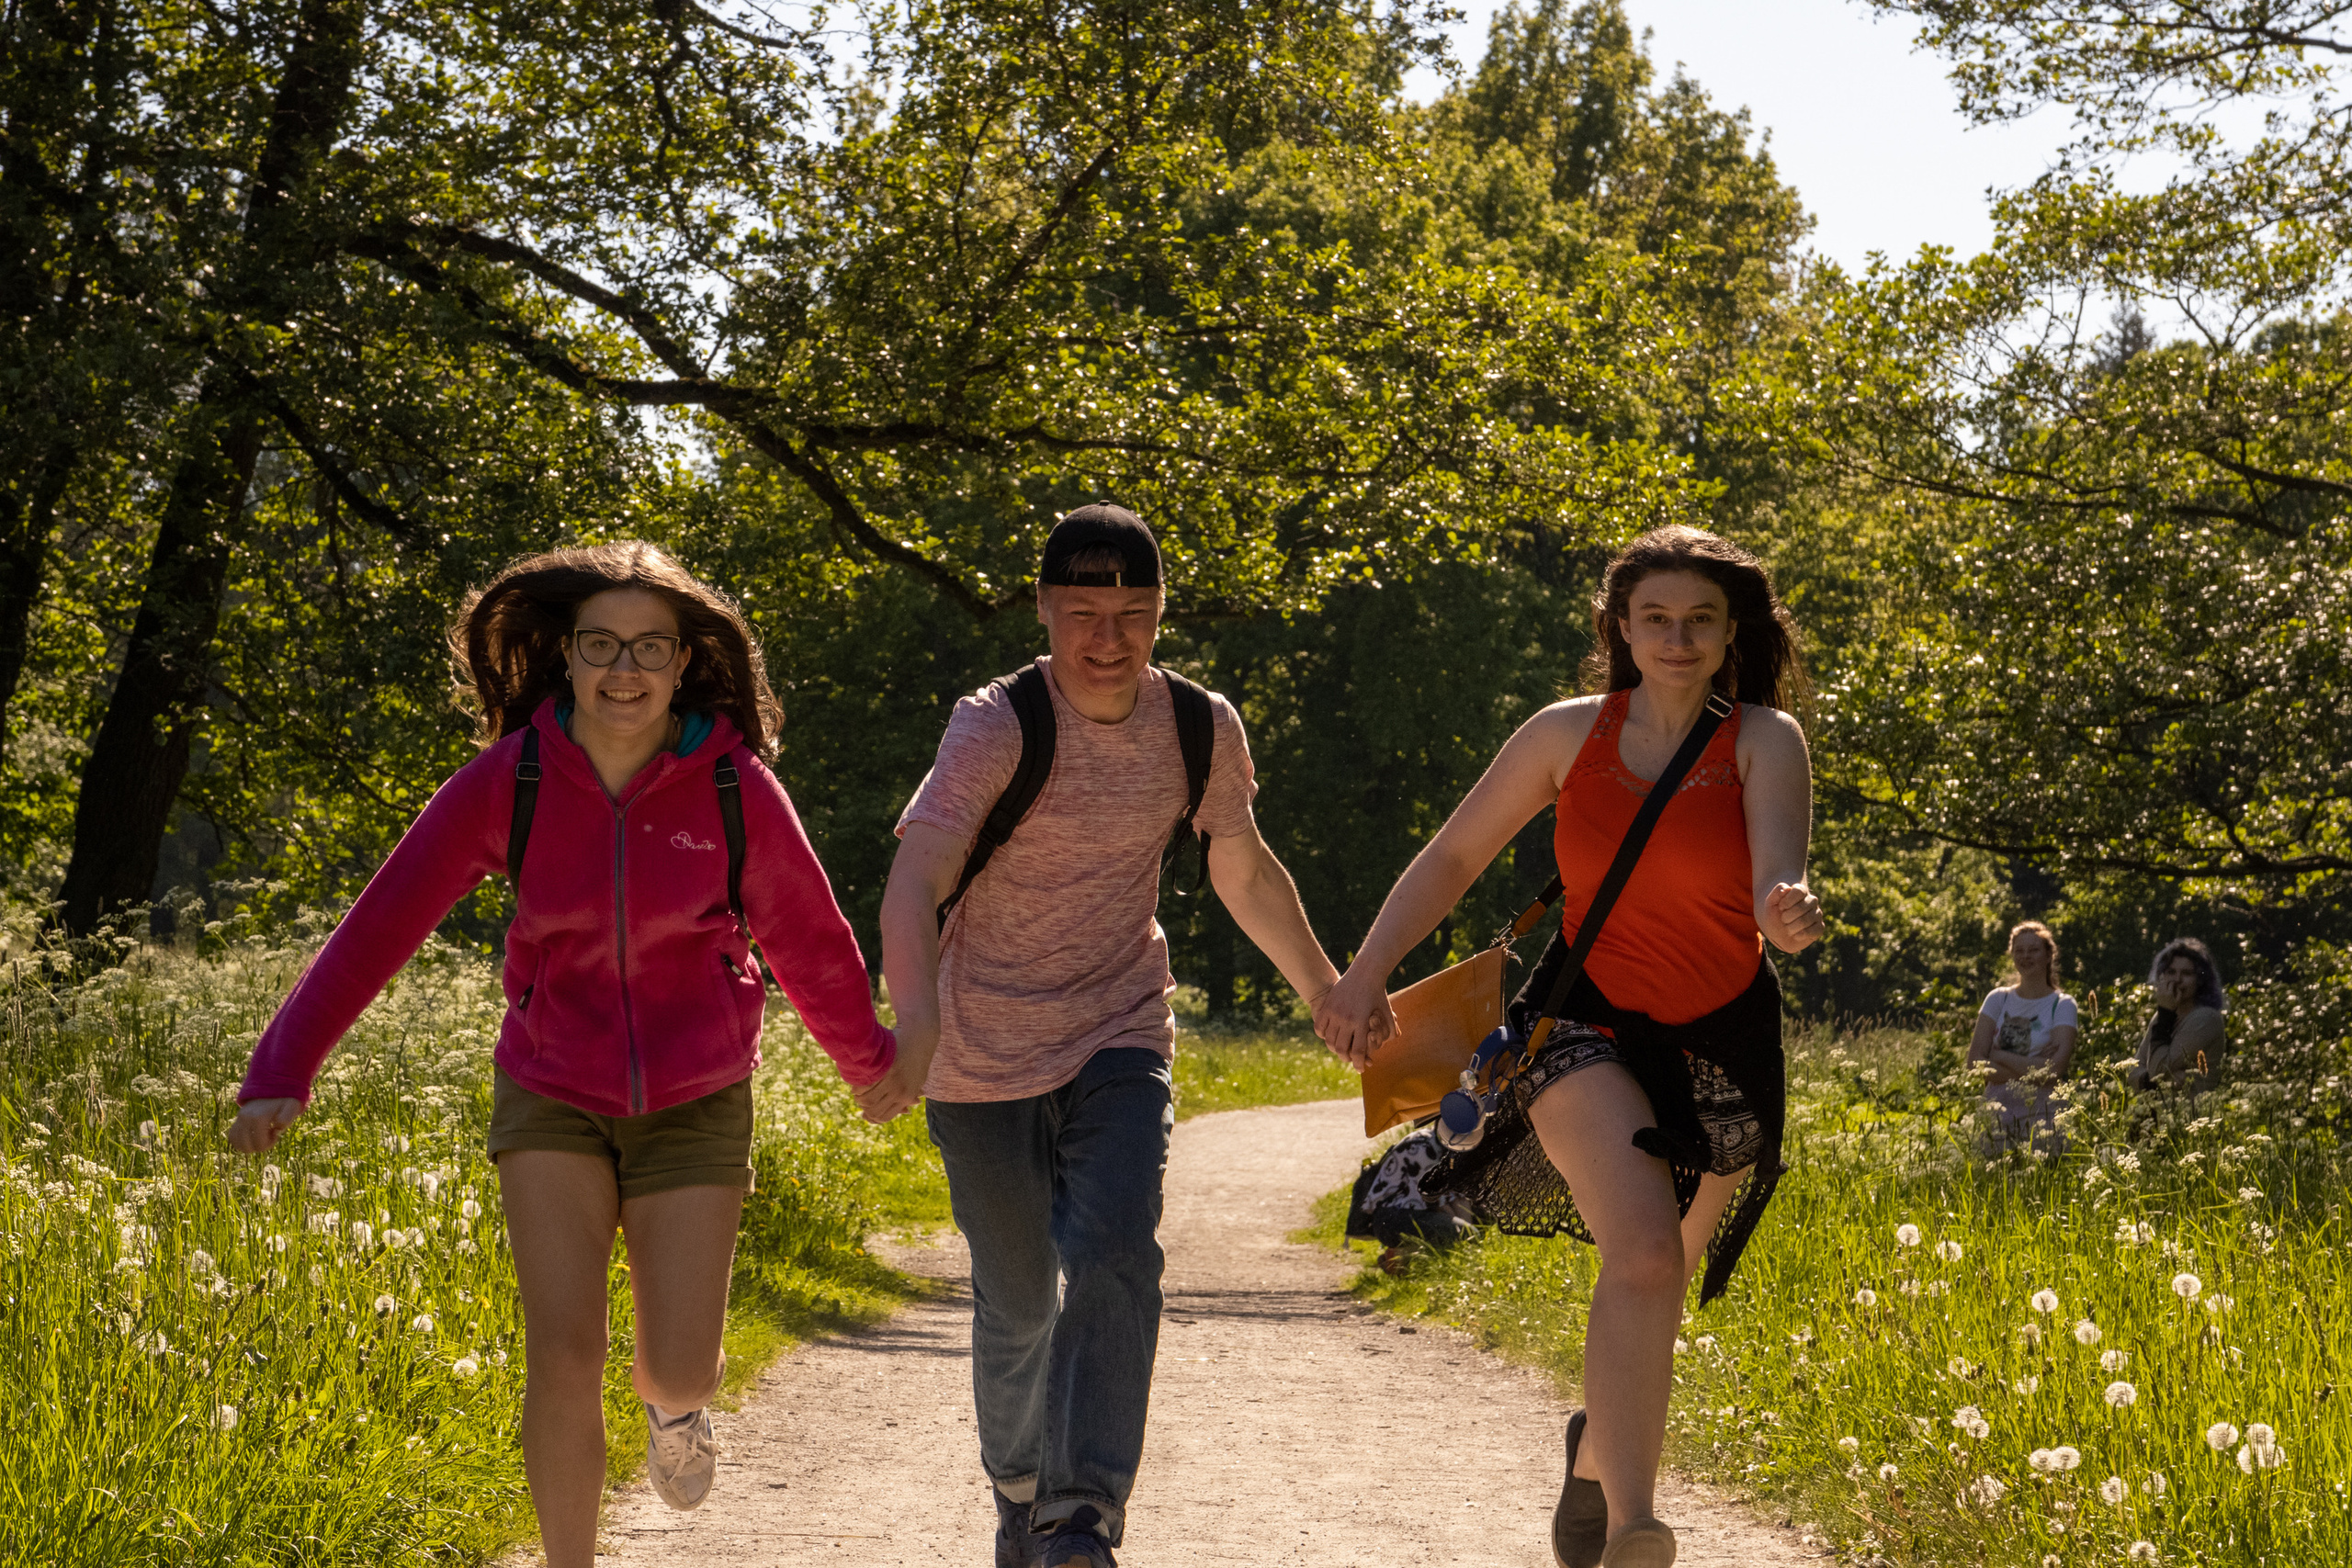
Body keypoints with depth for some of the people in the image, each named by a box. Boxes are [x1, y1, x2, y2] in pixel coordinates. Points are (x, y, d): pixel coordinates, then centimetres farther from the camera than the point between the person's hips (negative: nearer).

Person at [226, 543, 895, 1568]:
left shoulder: (736, 789, -15)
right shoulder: (509, 782, -15)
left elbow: (809, 940, 1)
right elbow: (381, 924, -13)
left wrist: (868, 1061, 17)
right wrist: (281, 1072, -19)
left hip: (694, 1102, 0)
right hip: (553, 1097, 0)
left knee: (679, 1375, -3)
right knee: (563, 1355, -16)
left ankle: (671, 1401, 37)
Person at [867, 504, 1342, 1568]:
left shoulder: (1201, 729, -4)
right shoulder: (998, 729, -19)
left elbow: (1246, 876, 14)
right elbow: (912, 886, -31)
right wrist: (916, 1026, -47)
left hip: (1120, 1042, 2)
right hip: (987, 1057, -2)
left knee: (1114, 1261, -20)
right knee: (1016, 1302, 8)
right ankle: (1017, 1483, 35)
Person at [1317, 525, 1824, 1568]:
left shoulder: (1763, 742, -9)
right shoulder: (1569, 735, -4)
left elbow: (1777, 875, -27)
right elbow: (1454, 856, 6)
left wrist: (1790, 912, -51)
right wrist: (1367, 972, -4)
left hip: (1720, 1046, 2)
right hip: (1589, 1022, -2)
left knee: (1655, 1275, 17)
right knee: (1644, 1252, -27)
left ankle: (1598, 1443, 48)